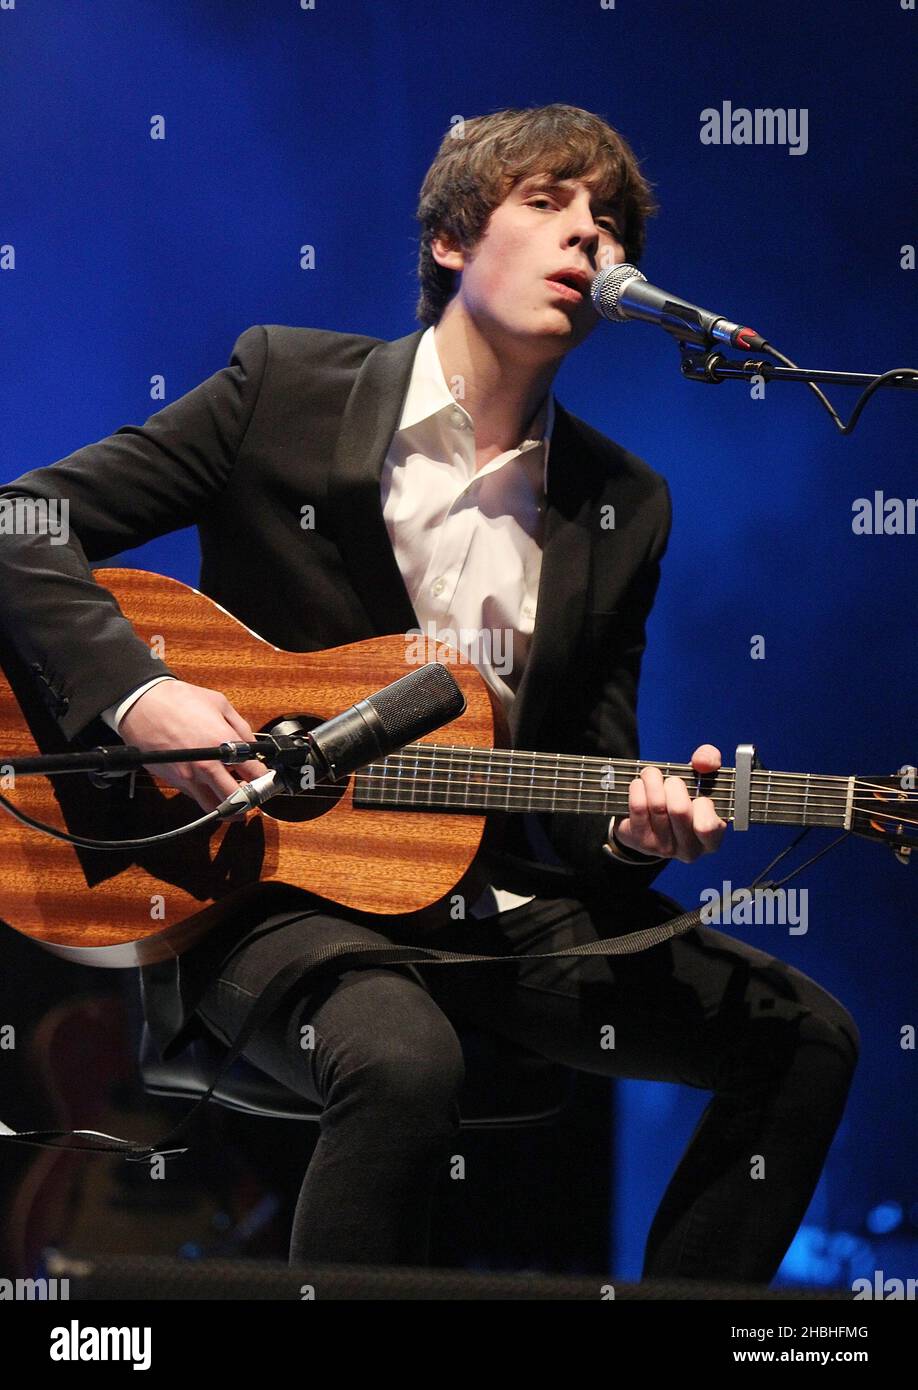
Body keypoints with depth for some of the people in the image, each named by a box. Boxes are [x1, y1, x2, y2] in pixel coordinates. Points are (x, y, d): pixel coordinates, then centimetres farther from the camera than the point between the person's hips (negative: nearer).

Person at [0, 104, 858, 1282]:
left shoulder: (624, 505, 9)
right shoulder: (287, 387, -1)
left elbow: (590, 762, 10)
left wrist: (635, 820, -14)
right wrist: (137, 692, -19)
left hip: (497, 898, 5)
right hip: (268, 884, -5)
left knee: (803, 1033, -6)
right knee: (402, 1060, -36)